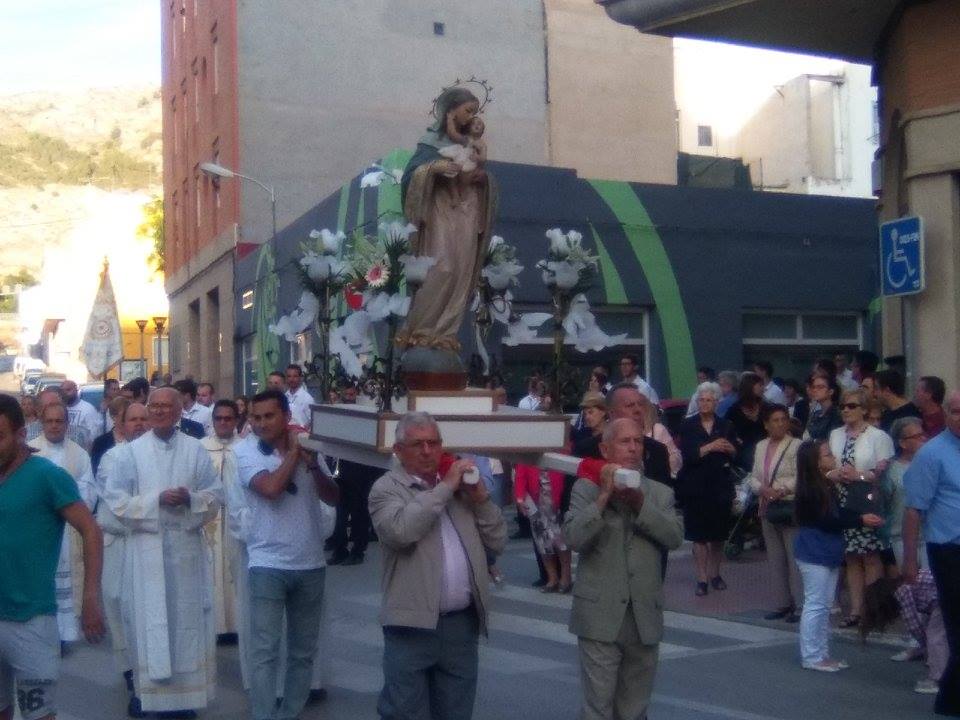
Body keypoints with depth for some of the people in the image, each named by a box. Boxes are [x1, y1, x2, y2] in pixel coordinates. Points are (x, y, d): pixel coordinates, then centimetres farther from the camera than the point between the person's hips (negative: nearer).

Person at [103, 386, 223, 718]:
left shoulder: (196, 449, 6)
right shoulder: (129, 451, 3)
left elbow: (216, 495, 5)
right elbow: (115, 499, -3)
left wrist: (191, 499, -15)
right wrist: (157, 500, -15)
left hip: (187, 546, 1)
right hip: (147, 548, -1)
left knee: (188, 620, 6)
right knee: (150, 622, 2)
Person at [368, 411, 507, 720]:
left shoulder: (461, 486, 12)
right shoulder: (387, 488, -3)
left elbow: (497, 542, 10)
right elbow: (401, 530, -24)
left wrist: (480, 497, -4)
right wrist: (446, 487, -17)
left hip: (463, 623, 5)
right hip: (414, 625, -5)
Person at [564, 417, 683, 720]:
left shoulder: (661, 493, 10)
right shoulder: (586, 488, 0)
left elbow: (675, 536, -7)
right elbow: (574, 537, -14)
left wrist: (639, 502, -16)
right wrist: (604, 495, -18)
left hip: (645, 617, 3)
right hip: (600, 616, -3)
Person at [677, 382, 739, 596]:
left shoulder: (726, 426, 8)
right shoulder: (688, 425, 0)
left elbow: (736, 456, 9)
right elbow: (686, 455, -10)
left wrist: (730, 449, -13)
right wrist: (709, 447, -21)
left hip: (720, 486, 2)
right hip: (695, 487, -2)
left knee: (718, 533, 8)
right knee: (699, 534, -1)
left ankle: (715, 574, 24)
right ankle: (702, 578, 6)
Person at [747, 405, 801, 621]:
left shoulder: (797, 445, -7)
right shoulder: (761, 446, 13)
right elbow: (754, 478, 14)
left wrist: (781, 490, -19)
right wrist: (763, 489, -5)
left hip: (790, 507, -7)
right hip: (767, 507, 7)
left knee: (794, 557, -6)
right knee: (775, 558, 11)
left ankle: (800, 605, -1)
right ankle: (782, 604, 19)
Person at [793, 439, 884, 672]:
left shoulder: (827, 486, 11)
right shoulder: (810, 491, -17)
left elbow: (838, 513, 14)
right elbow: (827, 521, -19)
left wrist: (862, 515, -1)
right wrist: (861, 520, -16)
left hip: (828, 553, 10)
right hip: (814, 555, -10)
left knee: (825, 606, 14)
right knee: (816, 605, -5)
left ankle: (822, 654, 22)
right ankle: (810, 657, 2)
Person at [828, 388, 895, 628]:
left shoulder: (878, 436, -5)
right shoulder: (834, 435, 13)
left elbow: (885, 473, -9)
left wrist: (859, 475, -17)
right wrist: (834, 474, -5)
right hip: (841, 504, 5)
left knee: (870, 558, 0)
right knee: (851, 558, 10)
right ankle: (855, 610, 16)